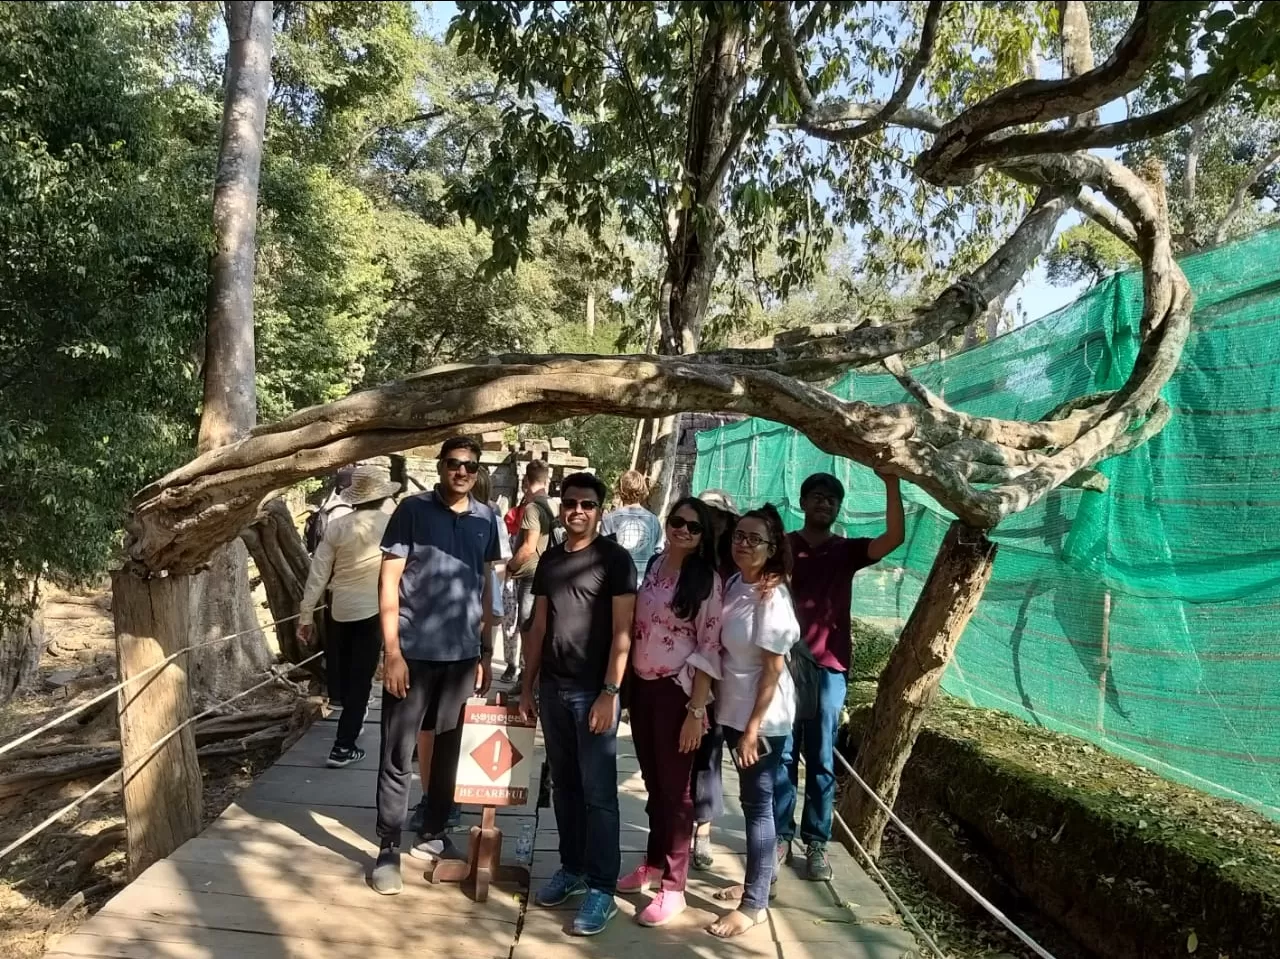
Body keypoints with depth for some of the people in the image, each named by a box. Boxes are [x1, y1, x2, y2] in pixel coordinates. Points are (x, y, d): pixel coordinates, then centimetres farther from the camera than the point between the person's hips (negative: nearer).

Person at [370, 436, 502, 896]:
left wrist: (486, 651, 12)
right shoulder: (413, 510, -5)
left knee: (449, 751, 14)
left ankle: (433, 836, 30)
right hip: (413, 652, -4)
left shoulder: (485, 518, 6)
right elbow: (389, 581, -6)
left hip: (463, 654, 4)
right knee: (398, 757, 4)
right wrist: (392, 651, -12)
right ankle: (388, 850, 17)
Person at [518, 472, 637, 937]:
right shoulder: (550, 559, 10)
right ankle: (571, 868, 28)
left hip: (594, 691, -5)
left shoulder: (615, 559, -7)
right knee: (563, 785, 14)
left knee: (598, 791, 0)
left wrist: (610, 692, -16)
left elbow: (622, 632, -10)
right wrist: (527, 684, 11)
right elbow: (538, 626, 14)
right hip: (553, 688, 6)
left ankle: (602, 888, 10)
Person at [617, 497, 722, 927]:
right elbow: (634, 626, 11)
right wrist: (625, 684, 9)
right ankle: (653, 863, 36)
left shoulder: (707, 581, -11)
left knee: (676, 787, 6)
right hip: (641, 686, 5)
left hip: (676, 691, -5)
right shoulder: (651, 567, 5)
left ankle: (673, 887, 18)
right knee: (652, 782, 18)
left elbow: (709, 650, -13)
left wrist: (696, 710, -16)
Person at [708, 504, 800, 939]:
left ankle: (754, 903, 17)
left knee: (757, 802, 4)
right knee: (754, 799, 19)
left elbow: (773, 668, -19)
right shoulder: (732, 585, 1)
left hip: (763, 715, -7)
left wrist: (753, 729, -17)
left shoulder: (772, 597, -20)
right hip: (733, 708, 7)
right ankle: (760, 877, 36)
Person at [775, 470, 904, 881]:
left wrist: (891, 483, -14)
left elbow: (894, 538, -6)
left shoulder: (847, 551, 9)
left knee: (821, 761, 5)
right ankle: (780, 836, 14)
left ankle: (816, 843, 14)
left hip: (828, 669, 1)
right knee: (782, 757, 4)